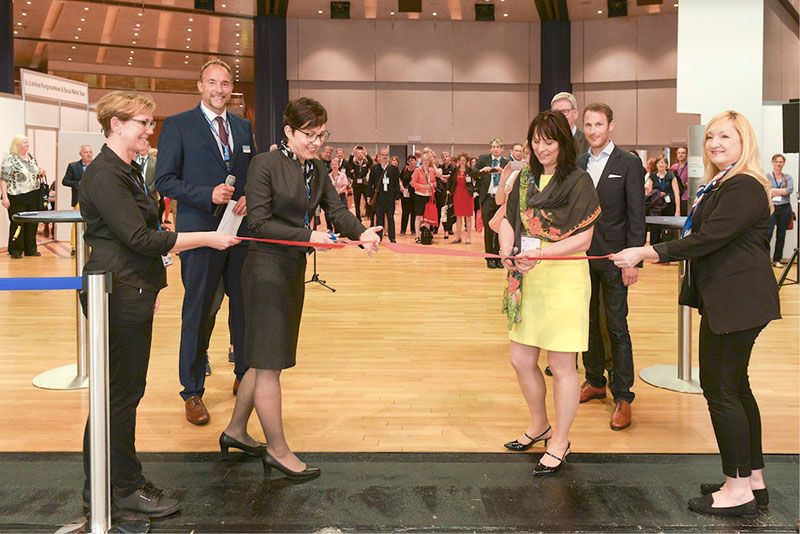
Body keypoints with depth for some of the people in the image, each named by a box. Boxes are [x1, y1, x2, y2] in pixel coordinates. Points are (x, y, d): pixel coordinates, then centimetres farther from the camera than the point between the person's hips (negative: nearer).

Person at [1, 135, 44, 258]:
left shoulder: (31, 157, 13)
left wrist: (40, 174, 4)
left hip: (33, 196, 6)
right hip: (17, 197, -6)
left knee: (32, 223, 8)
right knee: (17, 223, -1)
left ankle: (30, 249, 19)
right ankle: (15, 251, 9)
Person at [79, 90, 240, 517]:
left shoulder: (128, 171, 16)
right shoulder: (103, 175, -16)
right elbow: (139, 238, -22)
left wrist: (149, 286, 23)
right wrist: (207, 238, -19)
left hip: (133, 294, 10)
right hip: (118, 294, -10)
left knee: (124, 389, 14)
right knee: (120, 391, 0)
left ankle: (100, 486, 25)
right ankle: (125, 488, 13)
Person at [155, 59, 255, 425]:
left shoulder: (244, 127, 14)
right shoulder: (177, 125, -1)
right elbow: (164, 180, -6)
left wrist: (249, 199, -3)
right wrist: (208, 195, -18)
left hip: (242, 229, 5)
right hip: (200, 231, -4)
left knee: (245, 306, 11)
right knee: (197, 312, 2)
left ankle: (244, 375, 29)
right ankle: (192, 392, 13)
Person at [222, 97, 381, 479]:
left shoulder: (316, 170, 11)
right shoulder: (265, 164, -11)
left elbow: (336, 210, 0)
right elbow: (259, 223, -16)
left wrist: (361, 233, -20)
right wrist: (307, 236, -25)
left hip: (294, 270, 8)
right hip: (267, 269, -8)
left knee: (266, 358, 16)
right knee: (269, 362, -1)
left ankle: (236, 429, 31)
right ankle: (277, 450, 9)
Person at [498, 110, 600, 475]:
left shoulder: (578, 181, -7)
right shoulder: (526, 179, 12)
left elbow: (582, 240, -13)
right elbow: (508, 219, 10)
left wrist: (540, 254, -24)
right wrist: (507, 250, -11)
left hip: (564, 279, -6)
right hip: (527, 280, 6)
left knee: (561, 366, 2)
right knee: (521, 361, 12)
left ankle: (560, 443, 18)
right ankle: (539, 426, 35)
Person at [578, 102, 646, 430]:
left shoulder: (629, 164, -3)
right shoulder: (577, 164, 11)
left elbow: (636, 216, -7)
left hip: (613, 257, -5)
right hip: (582, 255, 5)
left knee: (616, 326, -3)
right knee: (588, 323, 13)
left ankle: (622, 396, 4)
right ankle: (595, 381, 27)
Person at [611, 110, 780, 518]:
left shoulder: (744, 188, -17)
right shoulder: (719, 185, 17)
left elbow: (707, 239, -23)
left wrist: (644, 253, -21)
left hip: (737, 302, -11)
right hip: (725, 299, 11)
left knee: (720, 388, -6)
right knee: (735, 386, 16)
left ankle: (738, 489, 3)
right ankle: (753, 479, 26)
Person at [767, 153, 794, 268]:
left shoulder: (788, 177, 10)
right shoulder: (767, 177, 2)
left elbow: (790, 190, -8)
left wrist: (774, 190, -10)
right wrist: (783, 192, -11)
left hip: (785, 209, 3)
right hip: (772, 208, -3)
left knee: (781, 235, 8)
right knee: (768, 234, -14)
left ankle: (777, 259, 17)